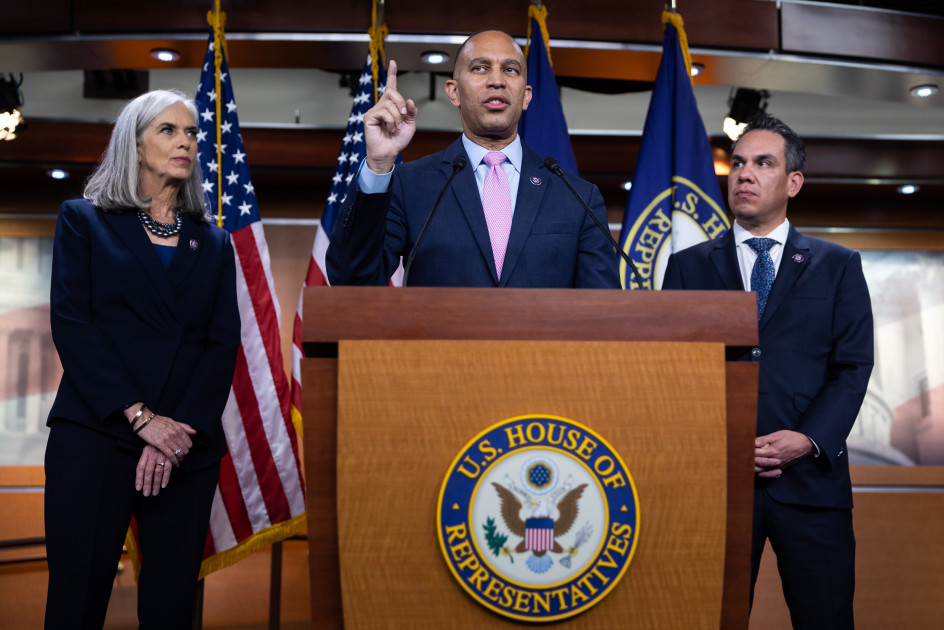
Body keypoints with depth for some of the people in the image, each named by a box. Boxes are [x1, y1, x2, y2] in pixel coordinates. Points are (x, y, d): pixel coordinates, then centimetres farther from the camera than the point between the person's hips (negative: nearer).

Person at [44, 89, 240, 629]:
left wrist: (181, 432, -10)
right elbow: (71, 322, -4)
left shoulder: (213, 241, 15)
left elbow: (224, 341, 5)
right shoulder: (84, 220, 8)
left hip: (187, 447, 3)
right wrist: (141, 418, -13)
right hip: (96, 437, -2)